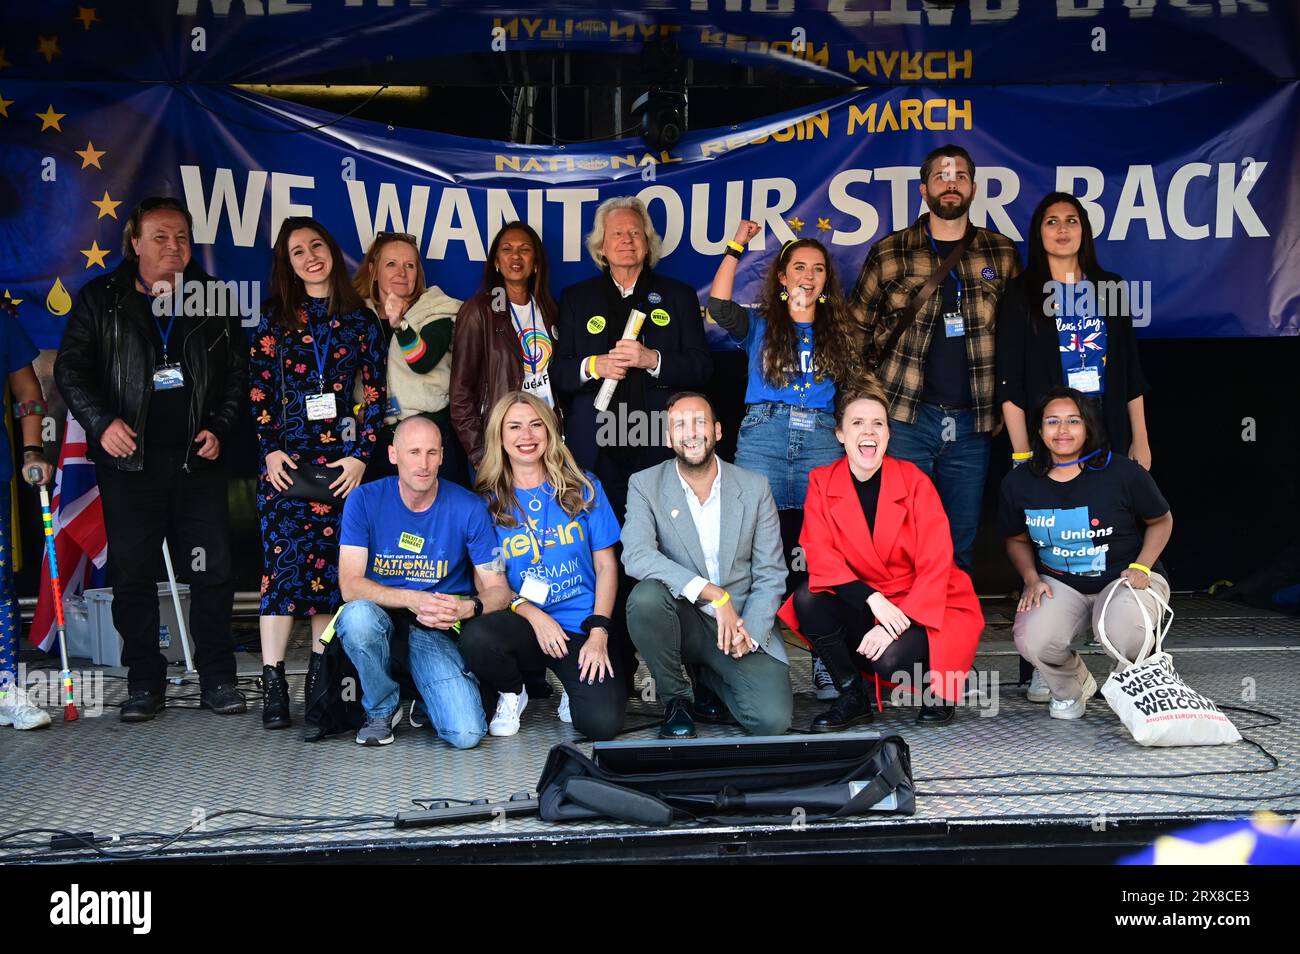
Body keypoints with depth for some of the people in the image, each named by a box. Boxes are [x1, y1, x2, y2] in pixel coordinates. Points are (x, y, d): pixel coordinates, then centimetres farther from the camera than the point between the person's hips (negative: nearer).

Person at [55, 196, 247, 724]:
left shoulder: (213, 299, 9)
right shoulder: (100, 299, 5)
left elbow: (238, 372, 11)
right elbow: (70, 368, 4)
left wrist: (219, 427, -1)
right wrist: (101, 422, -11)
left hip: (198, 458, 1)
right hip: (129, 461, -1)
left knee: (212, 570, 0)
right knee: (132, 575, 2)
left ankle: (217, 679, 11)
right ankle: (144, 683, 12)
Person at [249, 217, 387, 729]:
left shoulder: (361, 320, 8)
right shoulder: (276, 317, 8)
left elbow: (375, 393, 5)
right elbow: (259, 390, 4)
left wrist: (361, 454, -4)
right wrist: (270, 450, -6)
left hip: (342, 459, 1)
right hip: (286, 459, -1)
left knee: (330, 565, 2)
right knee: (283, 562, -8)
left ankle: (320, 679, 10)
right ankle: (273, 683, -6)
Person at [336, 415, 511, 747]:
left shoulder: (468, 508, -4)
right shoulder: (365, 500, -5)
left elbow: (497, 589, -1)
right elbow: (350, 585, -12)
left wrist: (470, 607, -25)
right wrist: (413, 600, -28)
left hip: (437, 632, 0)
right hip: (381, 624, 0)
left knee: (466, 734, -22)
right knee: (358, 614, -37)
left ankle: (426, 698, 16)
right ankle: (382, 709, -6)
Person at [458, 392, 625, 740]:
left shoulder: (583, 488, 6)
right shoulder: (488, 502, 5)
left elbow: (606, 566, 5)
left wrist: (599, 633, -8)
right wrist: (534, 615, -15)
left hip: (580, 628, 0)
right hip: (523, 624, 0)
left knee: (603, 723, -24)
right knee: (475, 637, -35)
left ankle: (574, 683, 15)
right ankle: (511, 693, 1)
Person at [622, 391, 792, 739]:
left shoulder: (754, 487, 1)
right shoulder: (645, 485, -3)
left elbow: (770, 574, 2)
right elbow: (636, 554, -20)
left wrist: (749, 632, -15)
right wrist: (712, 593, -29)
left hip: (742, 624, 1)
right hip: (683, 617, 0)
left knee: (773, 720, -21)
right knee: (646, 596, -34)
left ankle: (709, 678, 15)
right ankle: (676, 699, -7)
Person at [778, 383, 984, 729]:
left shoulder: (915, 481, -11)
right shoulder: (822, 482, -4)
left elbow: (935, 567, -14)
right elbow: (820, 557, -13)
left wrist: (897, 623, -26)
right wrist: (872, 598, -28)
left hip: (924, 607, -3)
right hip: (862, 605, 3)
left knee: (889, 658, -32)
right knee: (807, 599, -24)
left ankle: (938, 685, 5)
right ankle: (853, 698, -6)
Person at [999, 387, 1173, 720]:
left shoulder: (1124, 473, -10)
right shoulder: (1019, 483, -1)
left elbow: (1161, 521, 4)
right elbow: (1017, 539, 14)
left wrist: (1141, 568, -10)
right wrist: (1031, 578, -4)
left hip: (1123, 579, -2)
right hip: (1058, 584, 2)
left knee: (1123, 634, -35)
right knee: (1032, 640, -28)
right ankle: (1070, 688, 10)